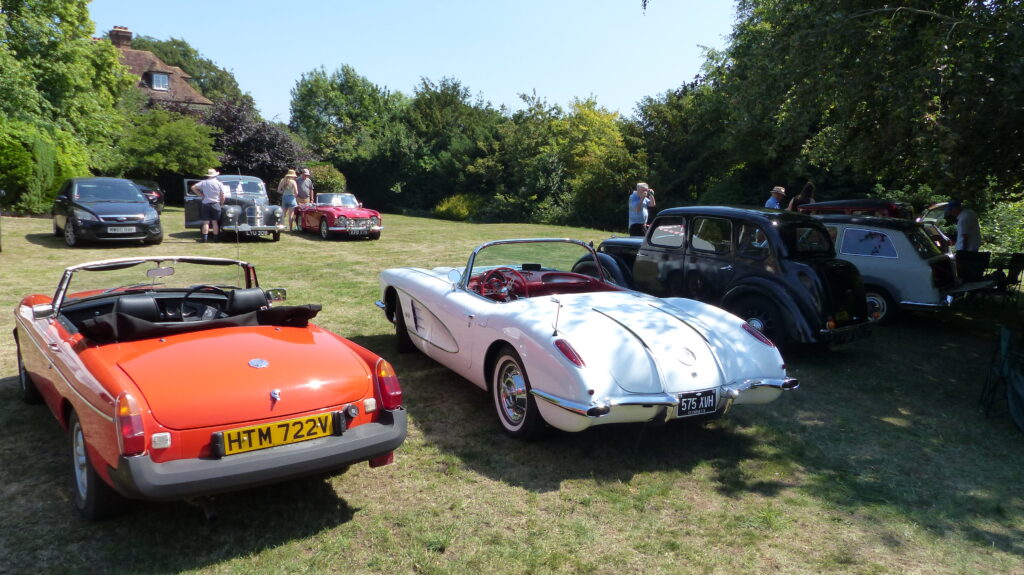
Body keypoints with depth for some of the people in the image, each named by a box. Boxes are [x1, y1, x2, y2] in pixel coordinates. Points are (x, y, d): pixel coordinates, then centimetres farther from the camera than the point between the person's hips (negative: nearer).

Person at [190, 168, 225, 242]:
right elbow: (222, 197, -3)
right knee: (215, 222, 5)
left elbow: (193, 187, -3)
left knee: (206, 222, 1)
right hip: (215, 204, -1)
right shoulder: (219, 183, -1)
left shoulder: (204, 182, 3)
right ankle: (215, 238, 6)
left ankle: (205, 238, -6)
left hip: (205, 204, 1)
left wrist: (201, 195, 2)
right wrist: (221, 204, 12)